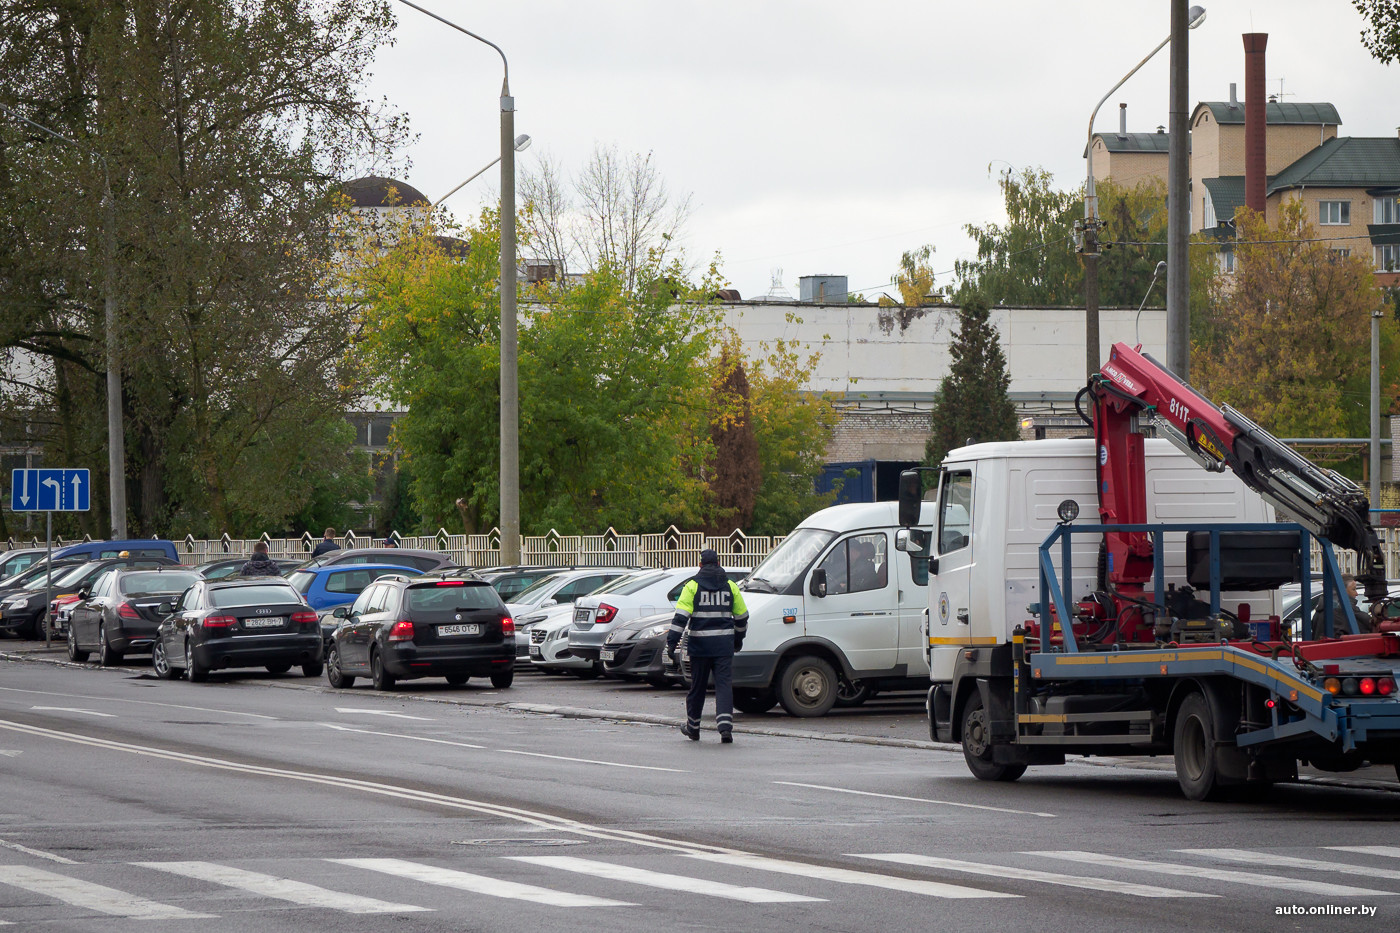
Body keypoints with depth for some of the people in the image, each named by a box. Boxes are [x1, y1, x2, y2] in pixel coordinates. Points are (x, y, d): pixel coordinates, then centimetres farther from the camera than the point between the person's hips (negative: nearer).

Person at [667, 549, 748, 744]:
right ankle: (725, 727, -18)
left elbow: (681, 616, -10)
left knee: (697, 686, 11)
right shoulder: (730, 586, 7)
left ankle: (692, 728, 25)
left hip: (700, 644, -1)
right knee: (724, 685, -2)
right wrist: (738, 639, 31)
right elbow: (742, 616, 16)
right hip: (724, 643, 1)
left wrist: (672, 642, -10)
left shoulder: (692, 586, -1)